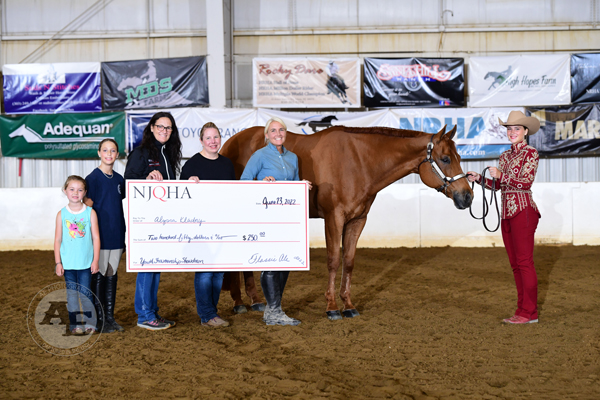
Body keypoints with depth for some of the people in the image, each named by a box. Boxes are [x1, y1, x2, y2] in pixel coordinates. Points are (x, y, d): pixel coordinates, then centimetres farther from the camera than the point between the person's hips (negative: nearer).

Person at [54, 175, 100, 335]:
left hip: (86, 262, -1)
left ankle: (90, 323, 11)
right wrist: (58, 262, 1)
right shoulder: (62, 214, 2)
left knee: (85, 292, -1)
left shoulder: (90, 213, -1)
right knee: (71, 293, 6)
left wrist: (95, 260, -3)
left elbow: (96, 237, 1)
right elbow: (58, 239, 5)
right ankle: (74, 324, 15)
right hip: (68, 262, 1)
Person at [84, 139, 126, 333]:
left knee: (112, 275, 10)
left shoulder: (118, 179, 11)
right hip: (100, 235, -6)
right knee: (98, 276, 0)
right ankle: (100, 320, 6)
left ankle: (110, 317, 17)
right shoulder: (93, 178, -7)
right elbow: (88, 208, -9)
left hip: (116, 236, 6)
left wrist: (123, 235, 14)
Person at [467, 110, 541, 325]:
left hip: (523, 210, -8)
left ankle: (529, 312, -5)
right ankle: (522, 309, 14)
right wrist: (478, 178, 3)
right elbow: (497, 185, 16)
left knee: (524, 261, -8)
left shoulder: (531, 153, -4)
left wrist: (501, 175, -20)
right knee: (515, 264, 9)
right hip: (507, 211, 8)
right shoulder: (505, 156, 16)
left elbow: (526, 183, -14)